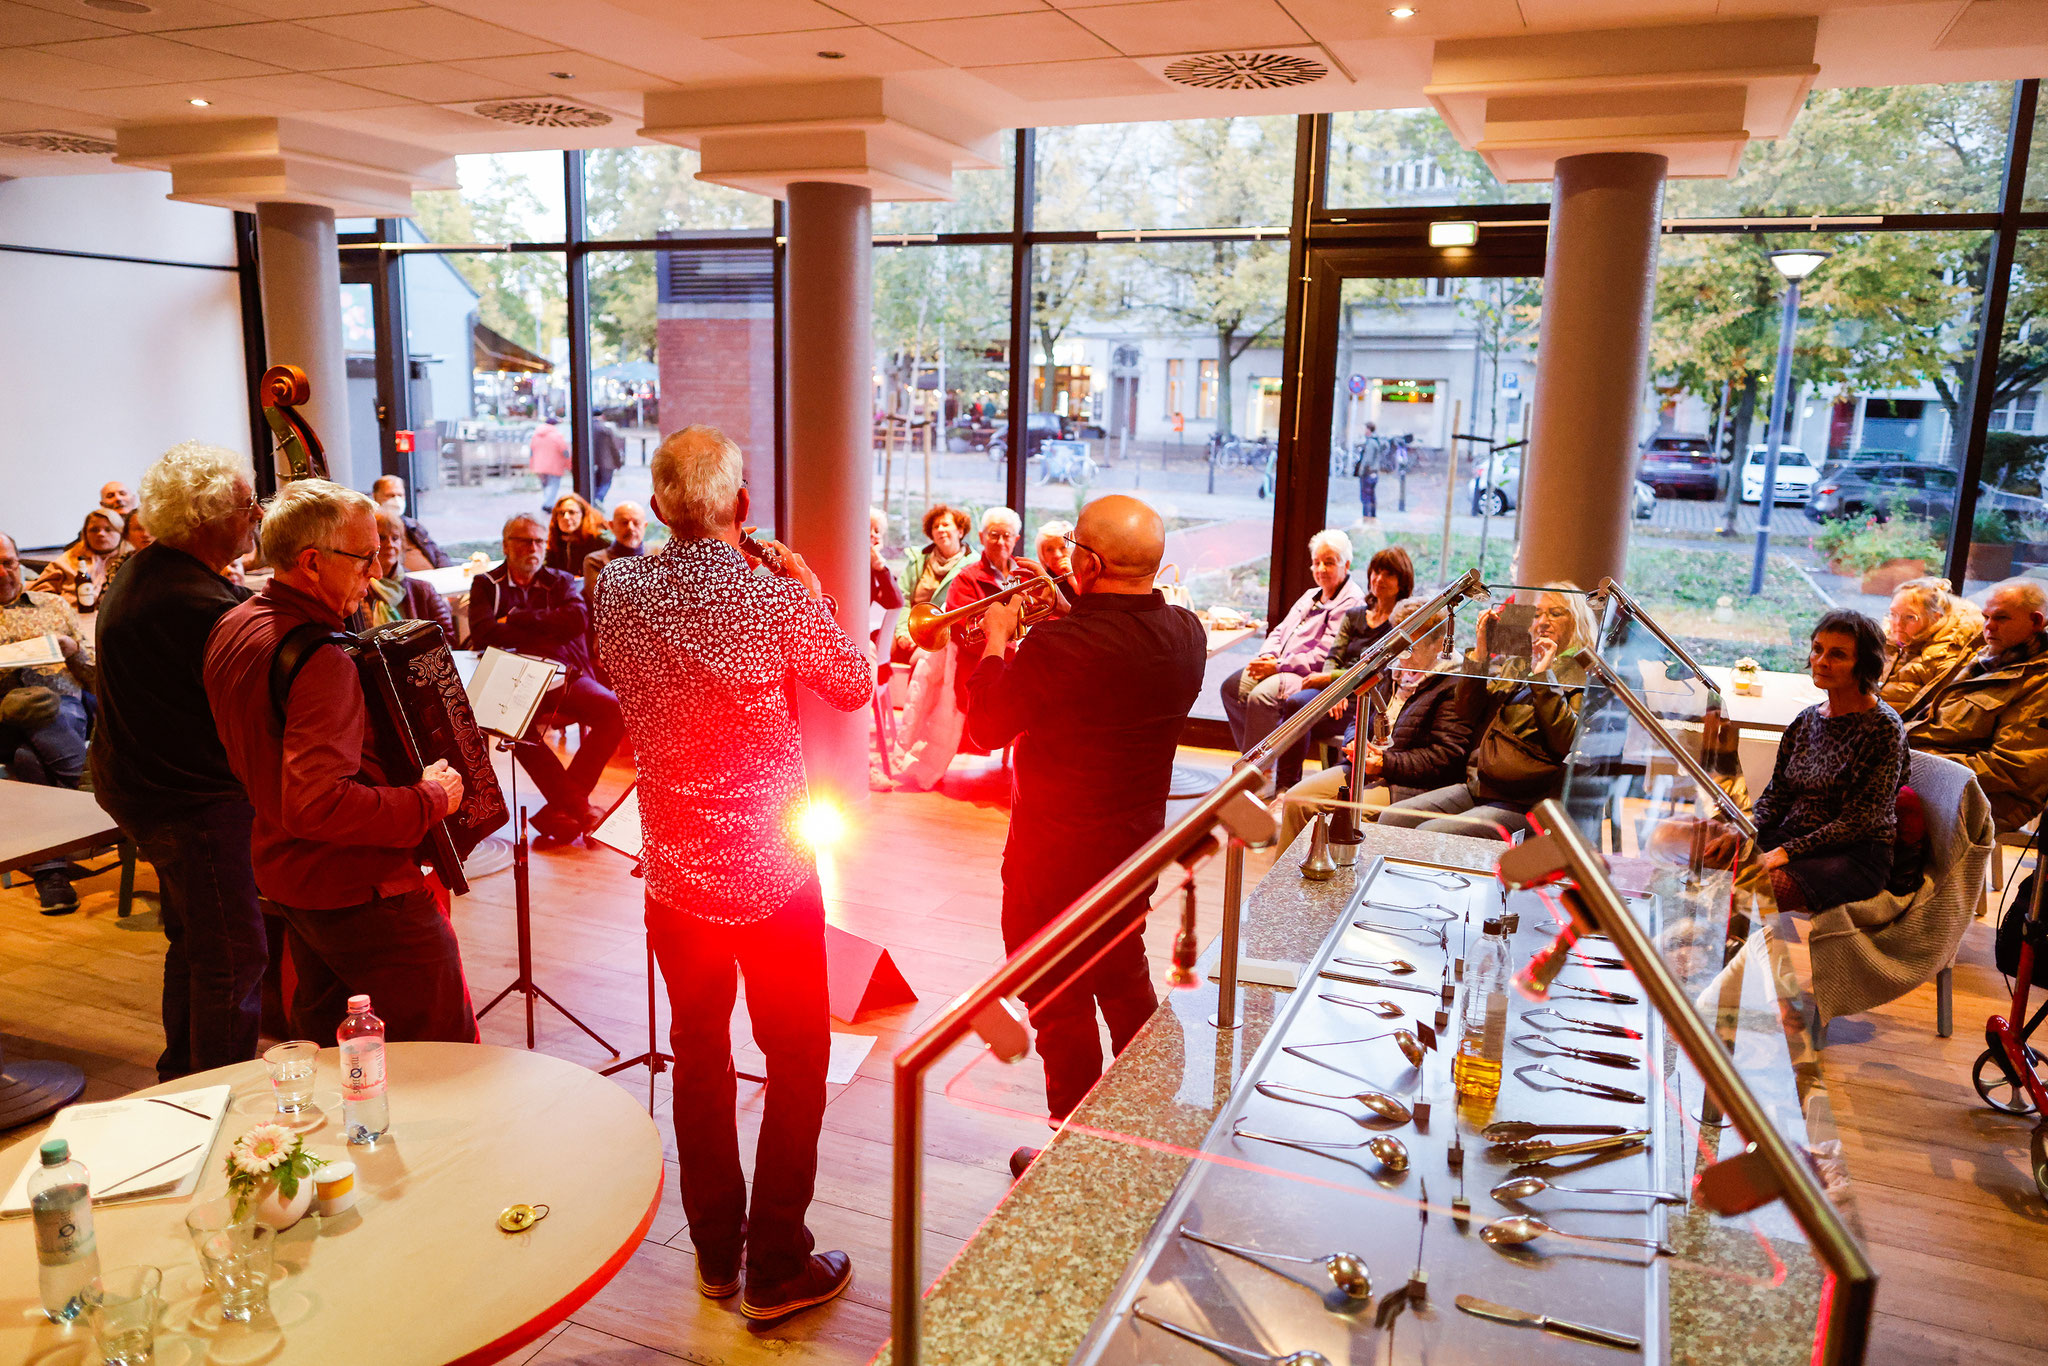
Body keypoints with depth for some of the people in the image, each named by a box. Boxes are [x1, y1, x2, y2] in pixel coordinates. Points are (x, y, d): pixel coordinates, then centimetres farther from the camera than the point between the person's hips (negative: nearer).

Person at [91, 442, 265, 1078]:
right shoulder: (198, 604, -26)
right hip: (195, 799, -11)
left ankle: (182, 1077, 40)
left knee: (194, 940, 24)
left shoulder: (144, 572, 8)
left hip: (143, 783, 11)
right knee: (235, 956, -1)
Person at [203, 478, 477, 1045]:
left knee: (322, 1031, 25)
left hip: (283, 873, 10)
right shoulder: (317, 659, -27)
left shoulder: (232, 627, 4)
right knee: (446, 1052, -1)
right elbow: (315, 806, -35)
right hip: (356, 891, -10)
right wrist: (428, 797, -27)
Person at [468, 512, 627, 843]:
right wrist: (547, 630, -3)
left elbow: (578, 618, -2)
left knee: (614, 710, -27)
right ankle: (579, 807, -29)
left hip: (565, 676, 3)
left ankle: (561, 809, -22)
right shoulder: (487, 585, 16)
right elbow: (484, 634, -3)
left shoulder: (561, 581, 20)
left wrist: (518, 619, -4)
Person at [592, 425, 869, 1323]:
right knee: (797, 1060, 12)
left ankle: (716, 1251, 32)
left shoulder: (618, 593, -7)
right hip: (774, 869, -4)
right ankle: (775, 1268, 18)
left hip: (675, 871, 4)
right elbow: (854, 686, -1)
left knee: (698, 1055, 18)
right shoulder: (779, 599, -18)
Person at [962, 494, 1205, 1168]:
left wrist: (997, 641, -2)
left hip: (1056, 857, -7)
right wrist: (1066, 610, 13)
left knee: (1060, 1003, 9)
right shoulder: (1187, 634, -7)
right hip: (1139, 841, 7)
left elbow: (988, 728, -14)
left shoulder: (1056, 645, -28)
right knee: (1125, 983, 25)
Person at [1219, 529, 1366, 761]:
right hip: (1280, 666, 10)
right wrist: (1268, 655, -1)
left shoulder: (1352, 603, -11)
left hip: (1313, 676, -10)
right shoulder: (1311, 596, 22)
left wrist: (1279, 666, -19)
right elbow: (1280, 631, 22)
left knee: (1260, 696, -31)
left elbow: (1325, 656, -19)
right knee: (1232, 686, -4)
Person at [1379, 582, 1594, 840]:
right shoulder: (1514, 666, 21)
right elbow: (1468, 713, 13)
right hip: (1476, 787, 7)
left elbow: (1569, 743, -14)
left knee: (1429, 834, -26)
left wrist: (1543, 676, -14)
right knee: (1391, 817, -11)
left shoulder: (1586, 677, 1)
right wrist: (1480, 653, 5)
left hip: (1525, 805, -7)